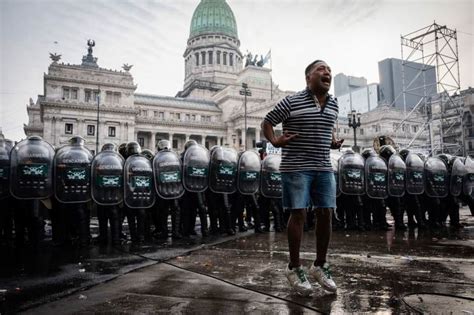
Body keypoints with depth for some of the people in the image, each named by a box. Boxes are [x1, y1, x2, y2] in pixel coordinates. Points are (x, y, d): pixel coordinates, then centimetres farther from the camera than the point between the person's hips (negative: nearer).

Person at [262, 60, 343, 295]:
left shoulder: (333, 105, 12)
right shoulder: (291, 102, -6)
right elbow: (267, 122, 2)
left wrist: (334, 142, 12)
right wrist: (274, 141, -14)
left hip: (324, 168, 6)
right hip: (296, 167, -6)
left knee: (326, 214, 5)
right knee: (298, 215, -2)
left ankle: (320, 266, 22)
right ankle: (294, 268, 14)